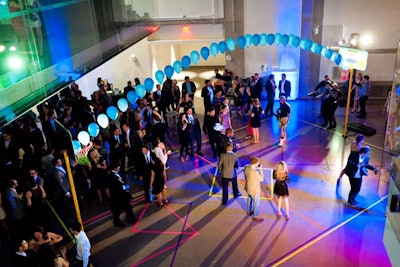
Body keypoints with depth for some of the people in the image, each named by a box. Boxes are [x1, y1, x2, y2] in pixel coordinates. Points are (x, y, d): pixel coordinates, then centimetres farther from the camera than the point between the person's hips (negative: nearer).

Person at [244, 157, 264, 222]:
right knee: (256, 203, 11)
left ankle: (249, 211, 48)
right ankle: (255, 216, 25)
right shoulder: (255, 172, -34)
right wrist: (261, 170, -18)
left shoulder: (246, 168, -12)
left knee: (249, 200, 28)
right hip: (255, 189, -7)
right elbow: (261, 179, -18)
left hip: (248, 188, 8)